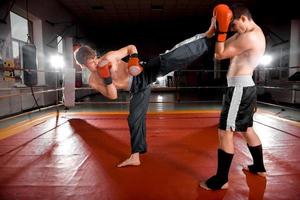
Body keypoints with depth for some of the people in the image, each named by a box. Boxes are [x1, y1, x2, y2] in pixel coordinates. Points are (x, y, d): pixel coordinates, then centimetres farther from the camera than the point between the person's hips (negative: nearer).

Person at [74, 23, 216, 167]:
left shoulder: (109, 57, -9)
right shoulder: (93, 81, 1)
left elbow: (131, 48, 0)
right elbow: (113, 95, -3)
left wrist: (134, 60, -19)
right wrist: (107, 78, -17)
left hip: (144, 73, -3)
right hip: (136, 89, 4)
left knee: (172, 57, -26)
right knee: (134, 119, 6)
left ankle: (207, 37, -18)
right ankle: (135, 157, 20)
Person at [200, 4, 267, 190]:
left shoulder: (250, 37, -16)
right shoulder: (254, 32, 17)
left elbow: (220, 54, -13)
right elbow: (228, 48, 16)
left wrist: (221, 30, -10)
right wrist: (221, 29, 7)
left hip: (239, 87, -11)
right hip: (246, 87, 11)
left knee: (225, 131, -8)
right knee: (247, 129, 21)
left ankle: (221, 180, 1)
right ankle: (260, 167, 37)